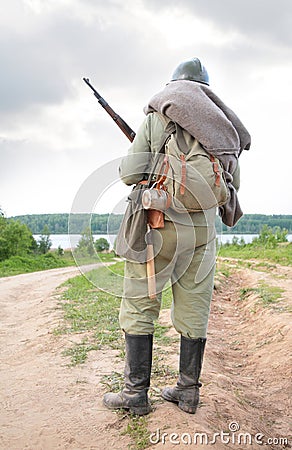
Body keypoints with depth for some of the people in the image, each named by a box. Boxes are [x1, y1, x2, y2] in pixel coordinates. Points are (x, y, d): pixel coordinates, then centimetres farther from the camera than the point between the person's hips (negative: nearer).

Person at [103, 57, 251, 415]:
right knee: (193, 310, 10)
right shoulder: (223, 125, 11)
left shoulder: (155, 118, -1)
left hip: (161, 224, -4)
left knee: (138, 306, 6)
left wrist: (126, 166, 16)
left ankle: (136, 394, 10)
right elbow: (232, 183, 13)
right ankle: (188, 391, 20)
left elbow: (131, 174, -7)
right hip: (204, 228, 4)